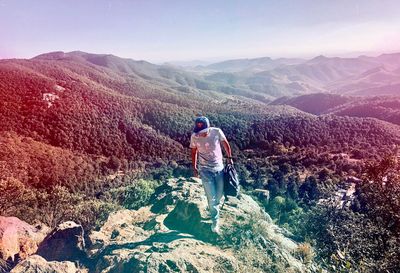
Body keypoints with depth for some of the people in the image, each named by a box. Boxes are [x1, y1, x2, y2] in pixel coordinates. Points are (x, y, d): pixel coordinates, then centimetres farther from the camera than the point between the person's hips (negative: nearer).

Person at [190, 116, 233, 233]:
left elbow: (225, 143, 1)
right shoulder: (194, 136, -16)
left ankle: (213, 206, 49)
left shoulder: (217, 132, -18)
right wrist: (194, 167, 5)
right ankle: (215, 221, 17)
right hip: (205, 170, -2)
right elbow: (194, 152, 0)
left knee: (219, 194, 16)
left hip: (219, 167, 2)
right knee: (211, 197, -2)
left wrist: (230, 157, 7)